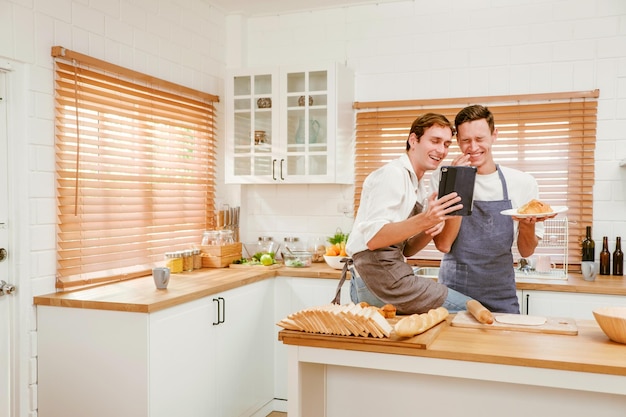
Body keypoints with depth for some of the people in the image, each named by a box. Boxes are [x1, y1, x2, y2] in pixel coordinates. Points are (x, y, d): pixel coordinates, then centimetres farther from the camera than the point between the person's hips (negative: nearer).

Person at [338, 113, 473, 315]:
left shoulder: (419, 186, 17)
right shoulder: (392, 174, -12)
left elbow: (406, 249, 13)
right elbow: (372, 238, -21)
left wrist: (431, 229, -7)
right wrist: (424, 221, -33)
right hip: (382, 278, -10)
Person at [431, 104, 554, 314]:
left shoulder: (523, 183, 0)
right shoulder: (443, 179, -3)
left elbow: (526, 251, 6)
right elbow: (443, 244, -12)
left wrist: (528, 223, -15)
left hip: (501, 299, 2)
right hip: (454, 294, -1)